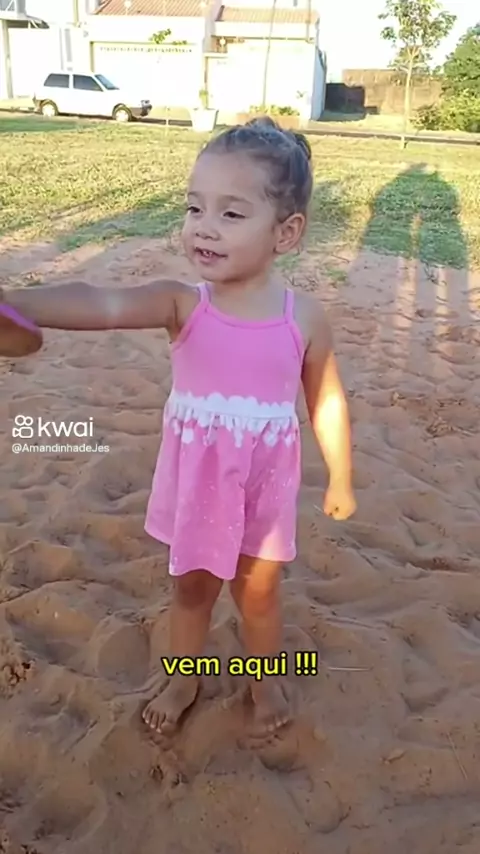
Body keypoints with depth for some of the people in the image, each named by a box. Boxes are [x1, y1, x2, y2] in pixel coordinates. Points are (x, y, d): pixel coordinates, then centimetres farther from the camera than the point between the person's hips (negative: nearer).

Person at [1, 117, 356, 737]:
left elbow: (326, 402, -1)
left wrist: (340, 480, 7)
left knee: (258, 592, 19)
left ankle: (265, 681, 48)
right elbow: (102, 304, -35)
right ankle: (183, 678, 49)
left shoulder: (305, 317, -13)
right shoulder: (181, 304, -16)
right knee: (191, 588, 21)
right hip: (193, 484, 1)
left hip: (265, 489, -1)